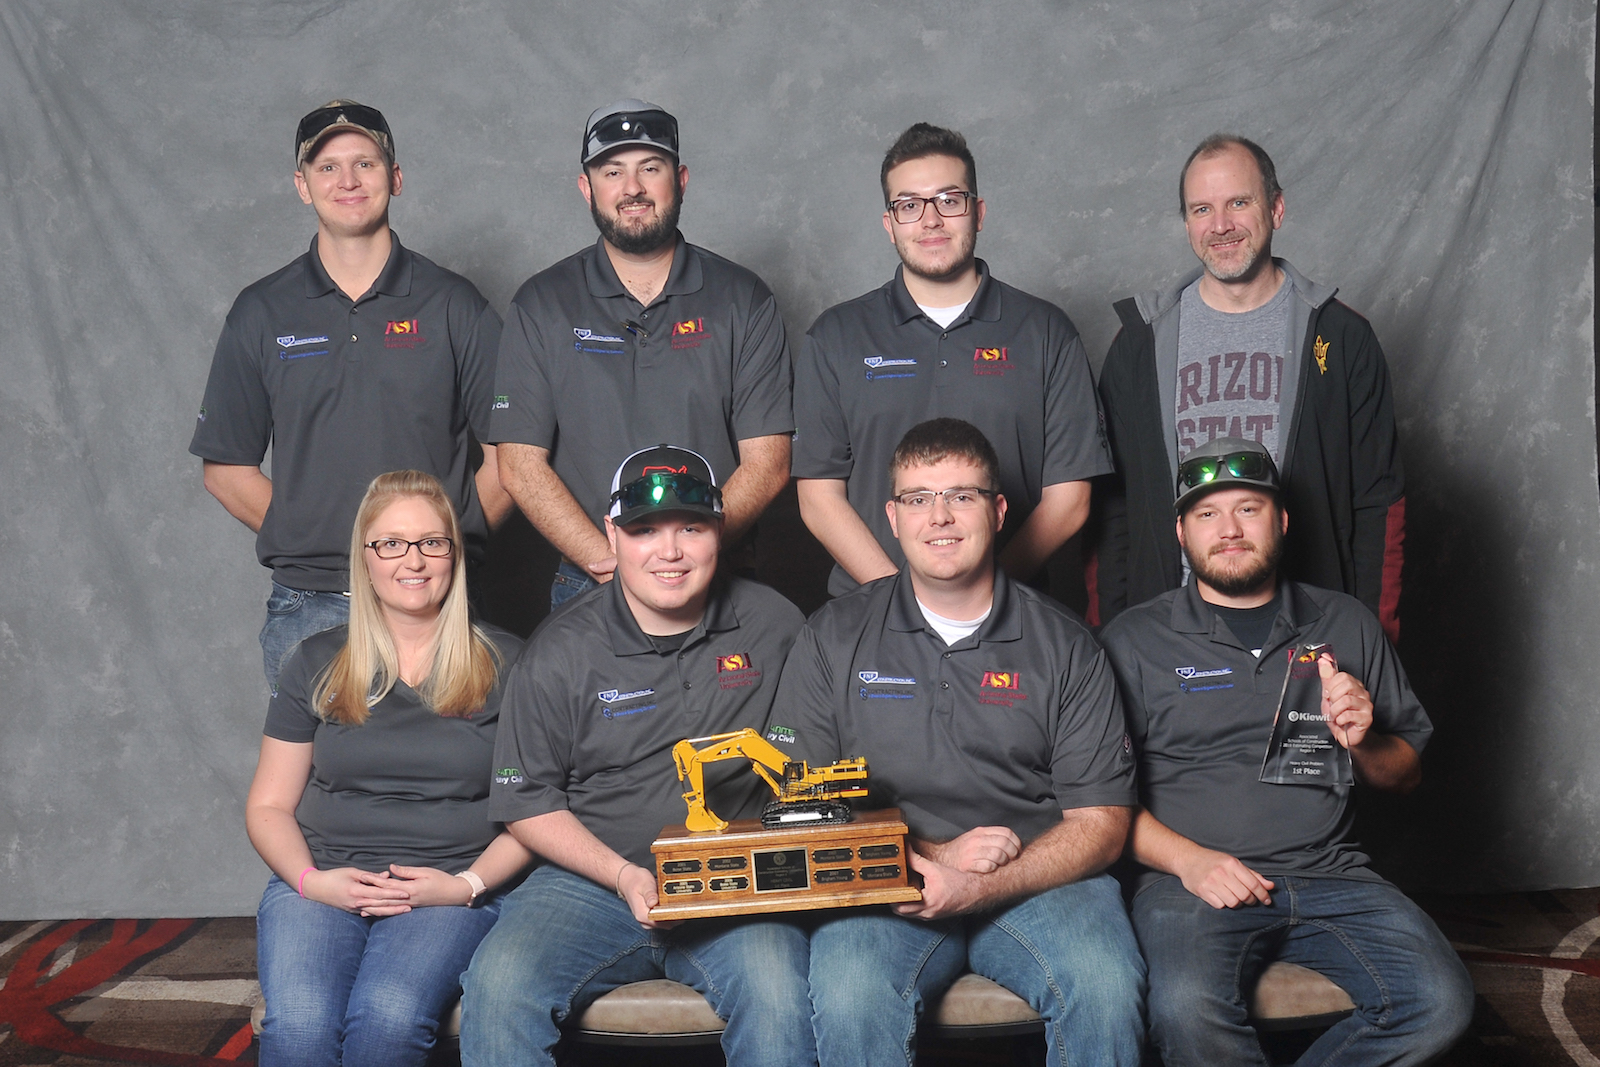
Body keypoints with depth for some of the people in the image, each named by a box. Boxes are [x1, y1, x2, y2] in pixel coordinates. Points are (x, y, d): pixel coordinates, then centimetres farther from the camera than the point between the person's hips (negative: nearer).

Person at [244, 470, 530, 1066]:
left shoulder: (503, 665, 8)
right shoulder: (317, 664, 13)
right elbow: (269, 805, 14)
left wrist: (468, 884, -9)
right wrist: (311, 880, -6)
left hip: (453, 891, -1)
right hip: (320, 880, 2)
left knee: (389, 1018, -32)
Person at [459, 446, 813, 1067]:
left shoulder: (775, 628, 5)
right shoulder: (561, 652, 1)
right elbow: (527, 803, 3)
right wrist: (623, 875, -10)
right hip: (591, 881, 0)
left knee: (777, 999, -30)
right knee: (498, 987, -26)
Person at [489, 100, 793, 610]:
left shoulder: (744, 300, 3)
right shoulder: (541, 305, 4)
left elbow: (767, 463, -3)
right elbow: (521, 465, -2)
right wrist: (606, 563, -15)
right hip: (585, 588, 0)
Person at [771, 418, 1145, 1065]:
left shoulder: (1065, 646, 6)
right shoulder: (835, 637, 8)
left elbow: (1101, 824, 2)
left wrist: (975, 888, -14)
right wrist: (929, 855, -11)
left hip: (1034, 882, 1)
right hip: (886, 886, 0)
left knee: (1108, 989, -29)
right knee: (849, 999, -31)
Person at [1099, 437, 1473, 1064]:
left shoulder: (1347, 626, 17)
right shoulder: (1135, 640, 7)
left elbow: (1407, 772, 21)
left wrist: (1362, 744, -2)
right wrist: (1186, 858, -13)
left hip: (1331, 874, 3)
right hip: (1191, 878, -3)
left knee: (1441, 1003, -22)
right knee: (1188, 1014, -34)